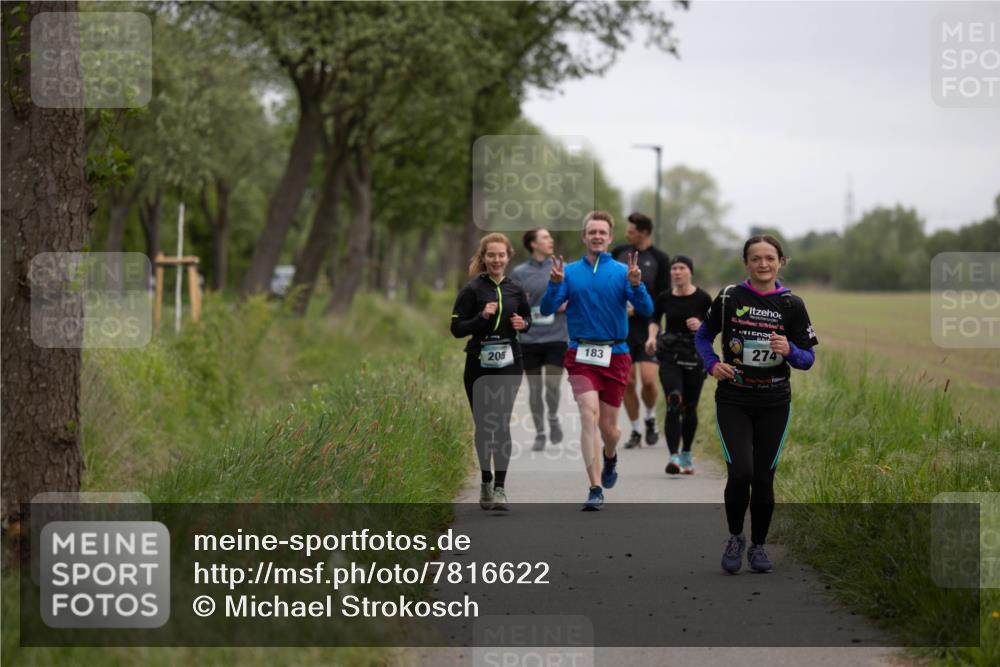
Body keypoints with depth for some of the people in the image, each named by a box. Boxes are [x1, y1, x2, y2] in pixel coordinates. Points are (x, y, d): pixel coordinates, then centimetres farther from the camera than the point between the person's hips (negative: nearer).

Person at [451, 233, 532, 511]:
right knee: (483, 424, 7)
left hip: (509, 363, 1)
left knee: (501, 423, -9)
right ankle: (486, 480, 24)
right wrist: (482, 317, -21)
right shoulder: (472, 290, -5)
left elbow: (528, 317, 20)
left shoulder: (515, 289, 5)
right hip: (479, 364, -1)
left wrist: (523, 324, -4)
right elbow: (456, 329, -6)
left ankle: (499, 486, -9)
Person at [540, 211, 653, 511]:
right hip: (581, 355, -1)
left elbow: (646, 310, -8)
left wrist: (635, 285, -26)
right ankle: (595, 489, -19)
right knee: (589, 413, -19)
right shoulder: (570, 271, 3)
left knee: (608, 426, 8)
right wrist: (555, 284, -20)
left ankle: (610, 458, 44)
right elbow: (547, 309, -3)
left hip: (615, 355, 1)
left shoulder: (622, 271, 0)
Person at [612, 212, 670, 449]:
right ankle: (636, 431, 14)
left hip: (647, 326, -3)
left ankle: (650, 420, 13)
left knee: (648, 379, -14)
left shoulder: (660, 259, -4)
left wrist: (636, 310, -14)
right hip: (621, 327, 3)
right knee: (627, 382, 1)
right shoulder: (619, 252, 5)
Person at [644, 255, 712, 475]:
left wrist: (700, 325, -19)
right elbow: (654, 319, 18)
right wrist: (652, 336, 0)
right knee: (673, 403, -17)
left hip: (695, 356, 0)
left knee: (690, 408, 8)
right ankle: (674, 457, -22)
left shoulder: (702, 298, -6)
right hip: (669, 356, 0)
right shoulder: (664, 298, 0)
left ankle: (686, 455, 28)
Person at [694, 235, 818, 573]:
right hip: (733, 402, -1)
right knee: (741, 472, -14)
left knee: (764, 478, 5)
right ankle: (735, 538, 9)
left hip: (774, 405, 1)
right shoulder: (729, 297, -2)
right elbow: (702, 336, 11)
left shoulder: (792, 305, -2)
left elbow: (808, 359, 1)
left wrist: (789, 350, -20)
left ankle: (758, 545, 24)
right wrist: (712, 364, -7)